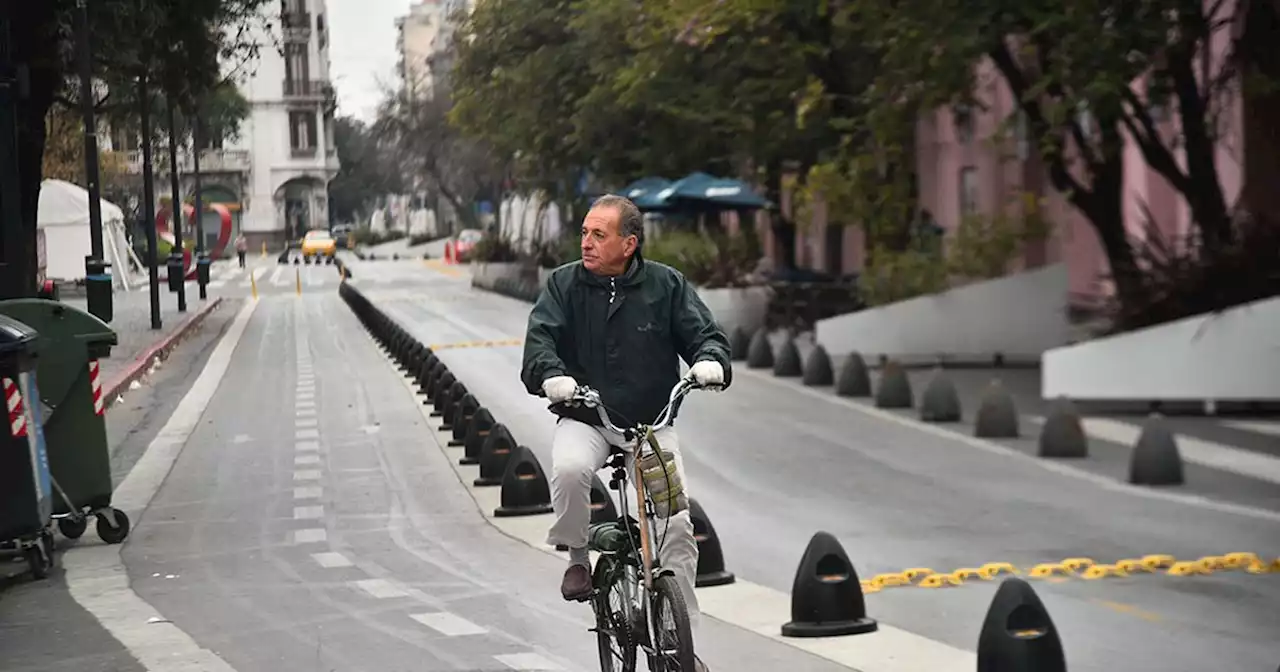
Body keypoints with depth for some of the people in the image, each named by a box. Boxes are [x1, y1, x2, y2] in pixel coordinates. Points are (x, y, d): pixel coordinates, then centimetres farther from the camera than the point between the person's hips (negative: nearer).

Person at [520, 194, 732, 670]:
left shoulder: (665, 285, 1)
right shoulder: (564, 284, 0)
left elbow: (704, 331, 0)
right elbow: (540, 337, -10)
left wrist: (710, 360, -24)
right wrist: (551, 375, -32)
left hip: (651, 422, 1)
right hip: (584, 419, -1)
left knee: (677, 524, -11)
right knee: (569, 470, -35)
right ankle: (577, 557, -6)